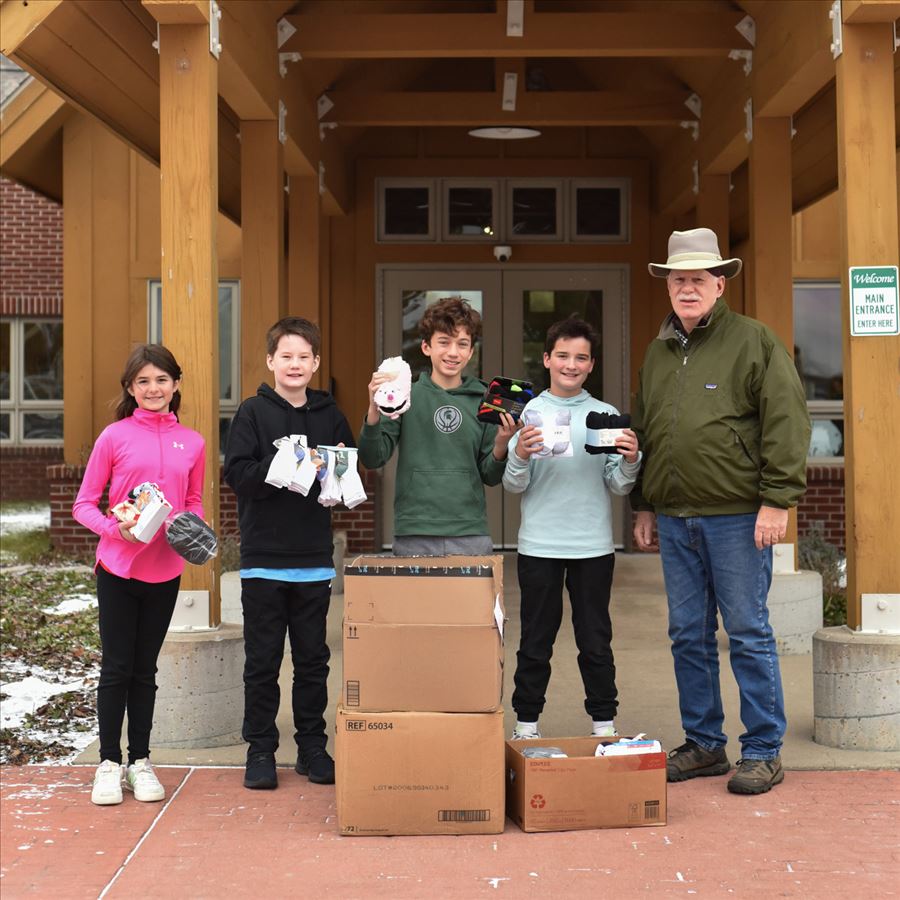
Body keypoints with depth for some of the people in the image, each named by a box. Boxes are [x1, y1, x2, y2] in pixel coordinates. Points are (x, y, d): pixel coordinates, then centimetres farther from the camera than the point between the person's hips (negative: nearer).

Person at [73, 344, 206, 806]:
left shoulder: (192, 443, 4)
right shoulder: (114, 437, -4)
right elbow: (84, 504, -2)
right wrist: (114, 528, -20)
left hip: (165, 571, 2)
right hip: (117, 567, -2)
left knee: (145, 669, 12)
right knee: (116, 667, 3)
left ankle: (140, 762, 22)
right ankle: (110, 763, 15)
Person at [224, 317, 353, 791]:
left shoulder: (330, 415, 7)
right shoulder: (253, 412, -1)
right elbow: (237, 474, -11)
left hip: (315, 557, 3)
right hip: (263, 557, -2)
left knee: (313, 658, 9)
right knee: (262, 661, 4)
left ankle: (312, 746, 20)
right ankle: (260, 749, 14)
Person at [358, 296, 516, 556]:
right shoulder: (406, 396, 1)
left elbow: (490, 476, 10)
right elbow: (372, 459, -2)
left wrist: (500, 446, -9)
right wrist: (374, 410, -17)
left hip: (471, 537, 2)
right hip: (414, 537, -1)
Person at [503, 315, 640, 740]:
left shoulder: (605, 414, 4)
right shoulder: (528, 412, 0)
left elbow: (617, 486, 3)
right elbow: (514, 486, -2)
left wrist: (630, 460, -16)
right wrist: (520, 456, -21)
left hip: (594, 545, 1)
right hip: (539, 545, -1)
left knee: (596, 641, 9)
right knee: (536, 640, 8)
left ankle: (604, 721, 20)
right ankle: (526, 722, 18)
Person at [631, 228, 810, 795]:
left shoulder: (754, 342, -3)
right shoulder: (658, 353, 16)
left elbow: (787, 423, -8)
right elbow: (644, 433, 21)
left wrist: (777, 500, -14)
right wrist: (643, 506, 18)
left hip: (736, 515, -6)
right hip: (675, 518, 6)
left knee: (749, 633, 0)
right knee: (689, 636, 10)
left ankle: (764, 752, 10)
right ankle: (704, 744, 21)